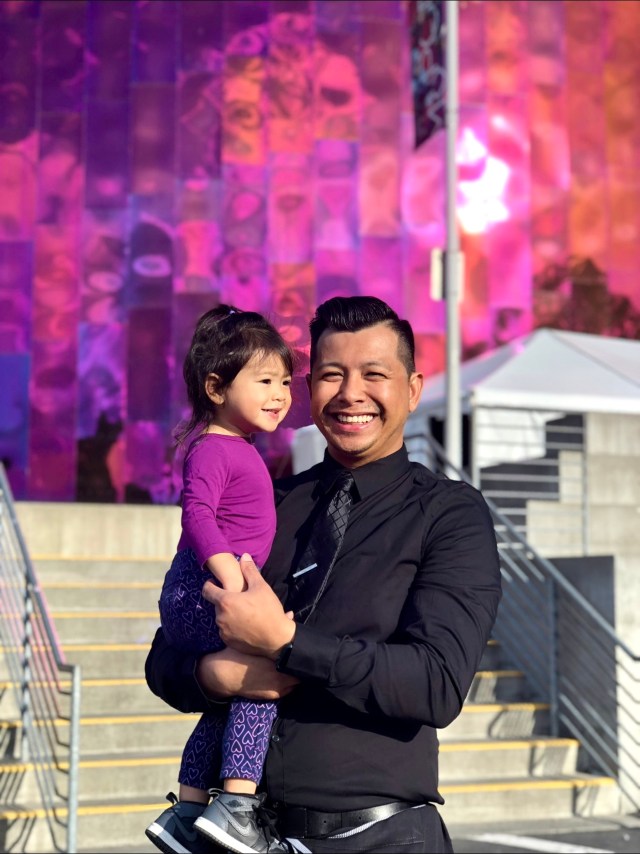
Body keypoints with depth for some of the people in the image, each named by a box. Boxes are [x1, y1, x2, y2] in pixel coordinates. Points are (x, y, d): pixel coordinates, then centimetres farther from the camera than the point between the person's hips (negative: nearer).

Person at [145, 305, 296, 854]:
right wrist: (229, 574, -36)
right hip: (199, 592, -10)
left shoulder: (241, 451, 18)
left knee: (229, 701, 17)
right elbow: (197, 514, -26)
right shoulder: (212, 449, -12)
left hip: (209, 596, 10)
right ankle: (236, 804, -24)